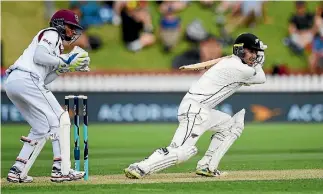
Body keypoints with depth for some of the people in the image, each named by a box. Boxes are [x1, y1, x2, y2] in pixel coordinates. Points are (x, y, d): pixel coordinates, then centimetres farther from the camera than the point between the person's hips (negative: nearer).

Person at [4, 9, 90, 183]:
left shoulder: (55, 40, 31)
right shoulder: (51, 34, 4)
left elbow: (45, 79, 22)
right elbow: (39, 56, -14)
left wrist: (64, 68, 14)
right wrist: (63, 62, -3)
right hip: (26, 79, -10)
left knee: (41, 128, 14)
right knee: (59, 120, -6)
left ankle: (17, 171, 7)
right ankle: (61, 169, -12)